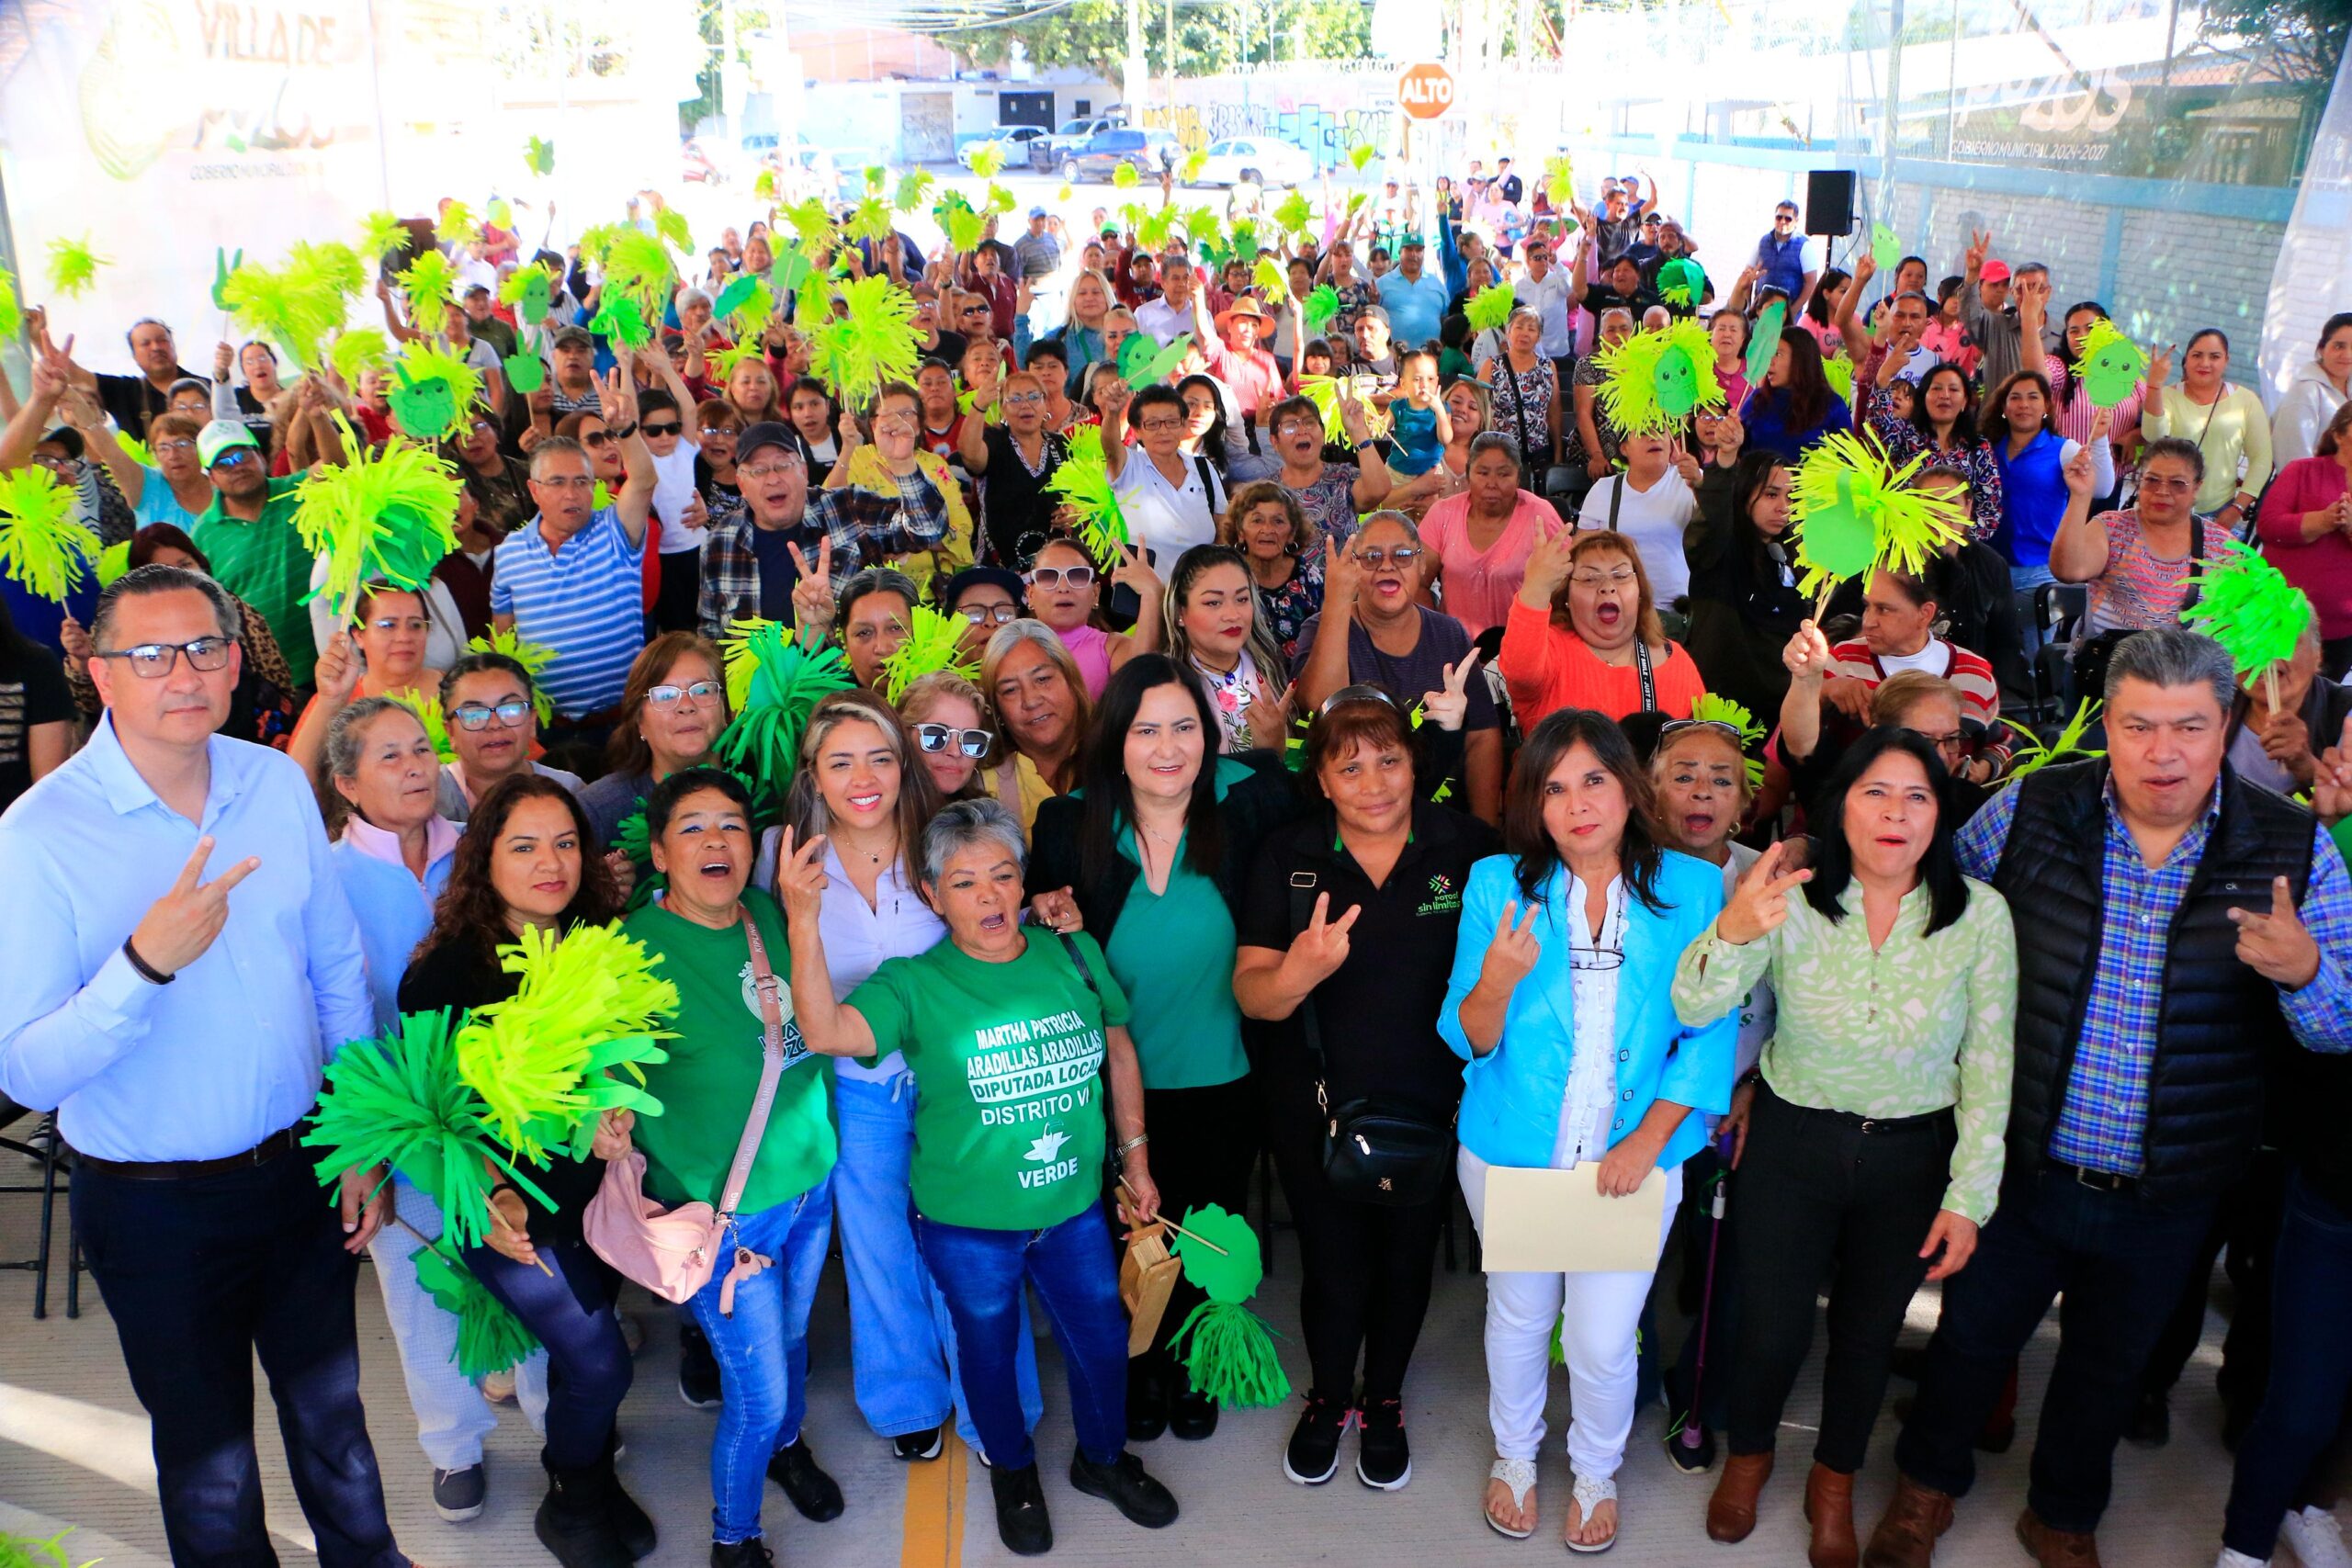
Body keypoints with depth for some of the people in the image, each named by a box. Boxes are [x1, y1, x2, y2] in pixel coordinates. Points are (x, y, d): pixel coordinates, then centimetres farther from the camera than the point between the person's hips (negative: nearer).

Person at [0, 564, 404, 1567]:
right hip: (156, 1208, -4)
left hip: (302, 1171, 4)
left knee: (332, 1411, 23)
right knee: (207, 1457, 16)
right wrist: (146, 961, -36)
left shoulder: (277, 783, -4)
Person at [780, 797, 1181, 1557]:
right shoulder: (915, 983, -17)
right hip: (967, 1222, -2)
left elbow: (1118, 1051, 6)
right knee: (990, 1352, 20)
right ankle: (1013, 1473, 51)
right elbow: (826, 1032, -34)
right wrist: (803, 923, -45)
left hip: (1075, 1207, 3)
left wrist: (1135, 1156, 9)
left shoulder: (1075, 955, -7)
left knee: (1102, 1338, 20)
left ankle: (1103, 1458, 51)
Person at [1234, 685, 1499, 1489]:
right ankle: (1327, 1397, 41)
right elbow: (1251, 994, -13)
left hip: (1431, 1105, 1)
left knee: (1406, 1261, 17)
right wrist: (1297, 973, -35)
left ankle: (1384, 1401, 45)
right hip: (1317, 1108, 0)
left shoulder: (1468, 847, -11)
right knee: (1333, 1264, 10)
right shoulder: (1286, 858, -8)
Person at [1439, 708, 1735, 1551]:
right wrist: (1497, 982, -30)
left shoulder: (1691, 888, -8)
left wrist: (1647, 1141, -13)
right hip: (1512, 1153, 1)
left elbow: (1710, 1032, -5)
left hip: (1636, 1157, 0)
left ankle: (1596, 1471, 38)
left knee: (1603, 1342, 7)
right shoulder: (1498, 884, -9)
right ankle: (1514, 1455, 47)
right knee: (1519, 1316, 19)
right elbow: (1468, 1040, -8)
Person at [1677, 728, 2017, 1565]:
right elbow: (1694, 1008, -26)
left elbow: (1989, 1068, -7)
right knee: (1771, 1330, 9)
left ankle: (1834, 1482, 47)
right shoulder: (1792, 899, -16)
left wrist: (1969, 1196, -7)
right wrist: (1733, 931, -46)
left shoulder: (1979, 914, -14)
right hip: (1791, 1145, -1)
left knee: (1868, 1331, 19)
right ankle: (1748, 1455, 43)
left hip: (1911, 1157, 1)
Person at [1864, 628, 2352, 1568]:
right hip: (2022, 1166, 0)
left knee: (2109, 1366, 23)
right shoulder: (2032, 812, -11)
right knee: (1972, 1335, 18)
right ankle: (1928, 1484, 46)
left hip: (2167, 1197, 1)